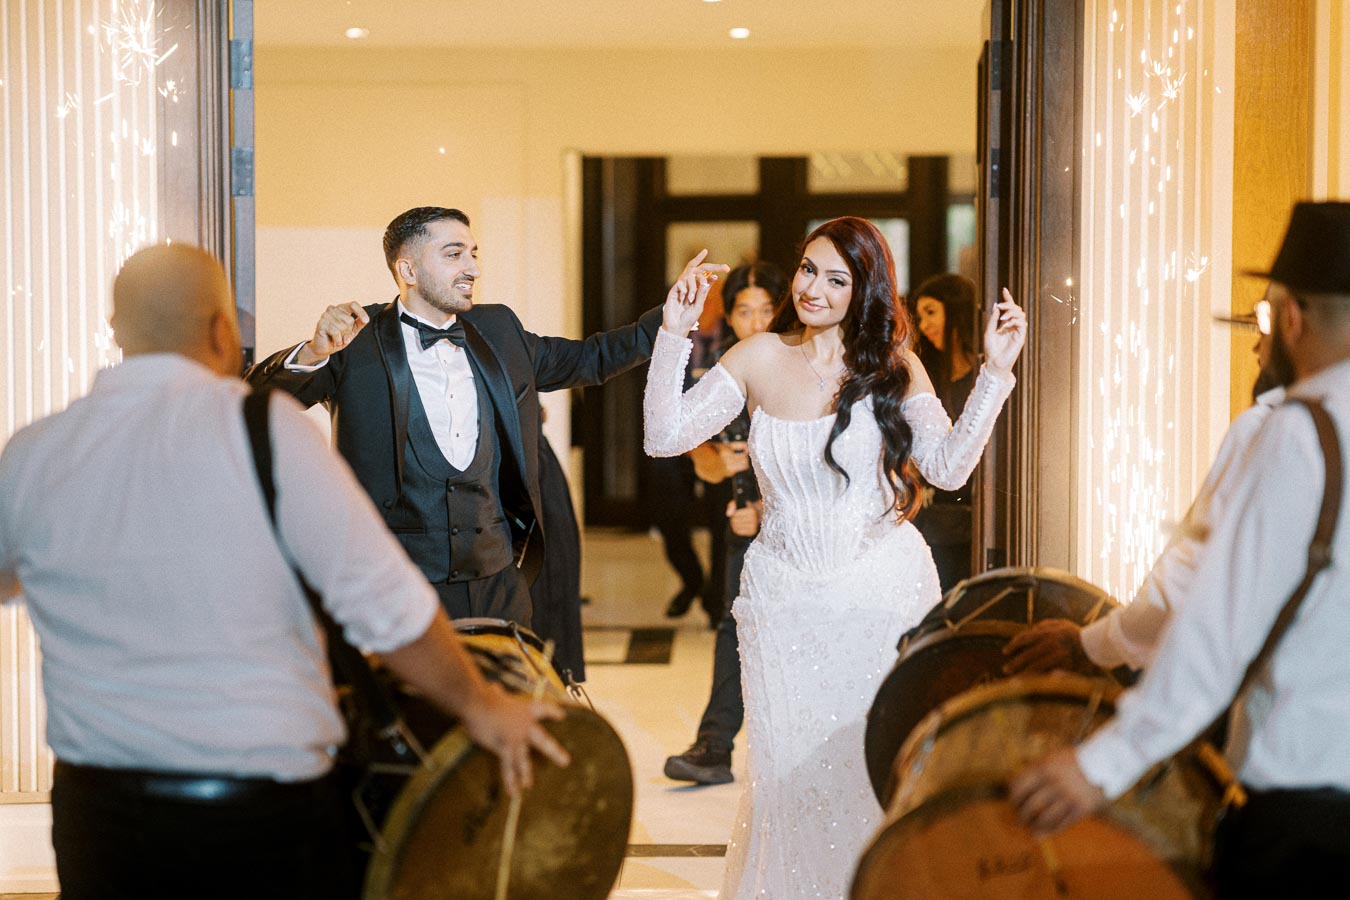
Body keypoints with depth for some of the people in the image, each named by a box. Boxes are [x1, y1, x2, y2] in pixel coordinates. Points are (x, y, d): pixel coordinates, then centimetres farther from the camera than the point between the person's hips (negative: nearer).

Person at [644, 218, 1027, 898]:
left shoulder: (891, 366, -1)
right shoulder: (759, 359, 1)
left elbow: (948, 467, -8)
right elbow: (664, 437, -2)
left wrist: (995, 372, -15)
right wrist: (673, 333, -10)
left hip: (879, 592, -1)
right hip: (786, 600, 1)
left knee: (877, 768, 6)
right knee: (789, 772, 5)